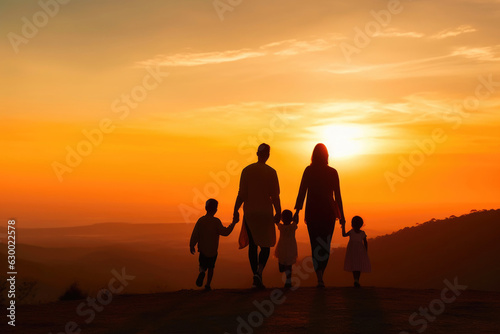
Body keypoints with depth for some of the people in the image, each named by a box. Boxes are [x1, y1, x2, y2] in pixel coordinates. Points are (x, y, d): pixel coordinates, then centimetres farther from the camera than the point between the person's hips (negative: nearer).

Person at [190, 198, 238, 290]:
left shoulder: (200, 220, -6)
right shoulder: (216, 221, -14)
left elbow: (195, 234, -5)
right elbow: (225, 232, -18)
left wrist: (191, 246, 7)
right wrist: (233, 223, -9)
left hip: (202, 249, 1)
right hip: (213, 250, -1)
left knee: (202, 265, 16)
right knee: (211, 267, 18)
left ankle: (202, 272, -17)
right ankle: (208, 284, 16)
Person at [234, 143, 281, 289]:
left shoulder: (246, 170, 0)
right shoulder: (271, 172, -5)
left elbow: (242, 194, -3)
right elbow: (275, 196, -7)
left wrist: (236, 210, 3)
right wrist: (278, 213, 1)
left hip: (249, 212, 2)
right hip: (265, 212, -2)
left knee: (252, 245, 10)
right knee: (265, 245, 7)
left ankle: (256, 278, 9)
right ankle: (259, 272, -17)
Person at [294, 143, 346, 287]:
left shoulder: (308, 171, -2)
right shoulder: (332, 172, 0)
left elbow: (302, 191, -7)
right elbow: (337, 195, 1)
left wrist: (297, 211, -5)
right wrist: (341, 215, 6)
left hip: (312, 211, -1)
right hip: (328, 211, 1)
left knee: (315, 244, 4)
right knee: (326, 244, 12)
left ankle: (320, 278, -11)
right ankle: (320, 276, 8)